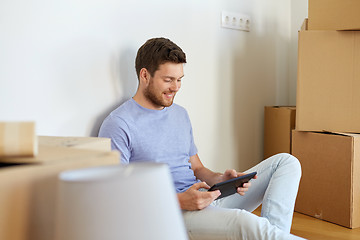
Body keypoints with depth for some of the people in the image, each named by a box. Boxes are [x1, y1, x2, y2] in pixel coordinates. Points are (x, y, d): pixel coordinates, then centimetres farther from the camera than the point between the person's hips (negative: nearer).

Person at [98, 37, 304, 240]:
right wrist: (179, 201, -20)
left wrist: (220, 179, 0)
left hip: (207, 198, 8)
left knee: (287, 162, -2)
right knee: (243, 222, -39)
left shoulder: (180, 114, 19)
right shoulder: (119, 125, -6)